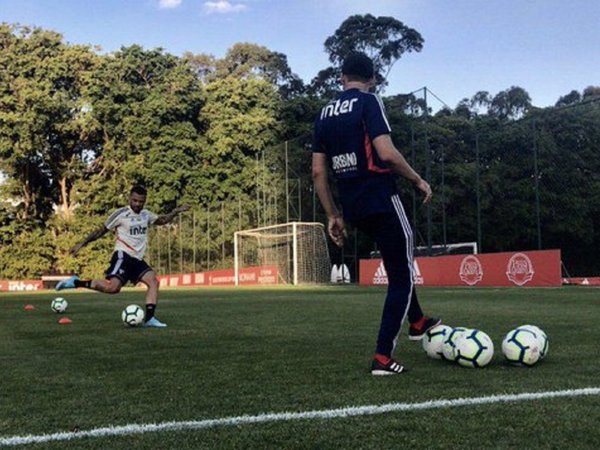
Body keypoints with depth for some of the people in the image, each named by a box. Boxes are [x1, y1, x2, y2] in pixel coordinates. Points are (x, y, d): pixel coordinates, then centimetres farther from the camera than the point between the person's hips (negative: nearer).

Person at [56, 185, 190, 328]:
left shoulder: (146, 215, 13)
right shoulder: (121, 214, -6)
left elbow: (162, 220, 33)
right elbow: (101, 231, 2)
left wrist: (176, 211, 19)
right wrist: (81, 244, -1)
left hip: (138, 259, 7)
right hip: (123, 256, -7)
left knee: (153, 281, -11)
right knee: (113, 287, -25)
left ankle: (149, 318, -12)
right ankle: (76, 282, -12)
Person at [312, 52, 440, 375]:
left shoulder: (324, 114, 12)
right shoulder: (369, 102, -7)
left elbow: (318, 172, 10)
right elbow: (387, 153, -20)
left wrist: (333, 216, 15)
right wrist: (418, 181, -6)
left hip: (353, 208, 7)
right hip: (382, 202, -7)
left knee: (399, 260, 29)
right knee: (401, 277, 4)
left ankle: (417, 322, 39)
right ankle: (382, 358, 0)